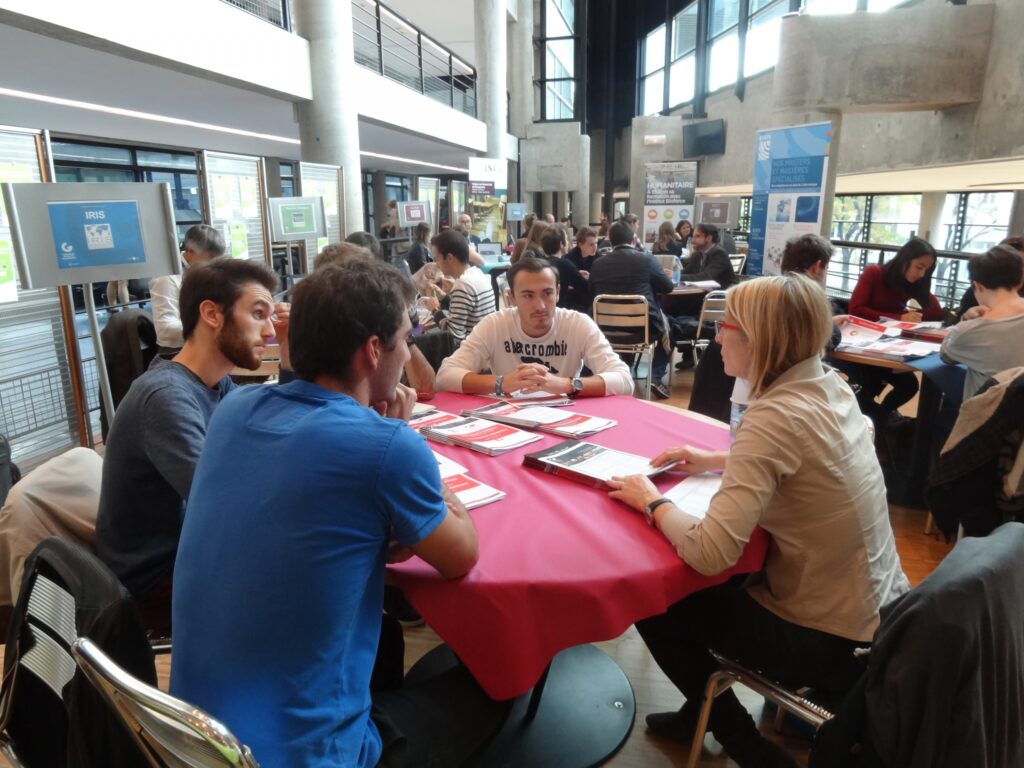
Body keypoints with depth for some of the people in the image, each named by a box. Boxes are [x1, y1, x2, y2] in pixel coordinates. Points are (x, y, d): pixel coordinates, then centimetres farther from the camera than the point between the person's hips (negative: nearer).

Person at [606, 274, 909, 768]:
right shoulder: (830, 386, -3)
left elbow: (709, 553, -34)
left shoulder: (774, 416, -28)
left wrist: (652, 502, -16)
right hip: (879, 609, 8)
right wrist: (715, 461, 7)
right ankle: (705, 711, 39)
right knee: (714, 584, 24)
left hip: (831, 638, -8)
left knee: (656, 601, 8)